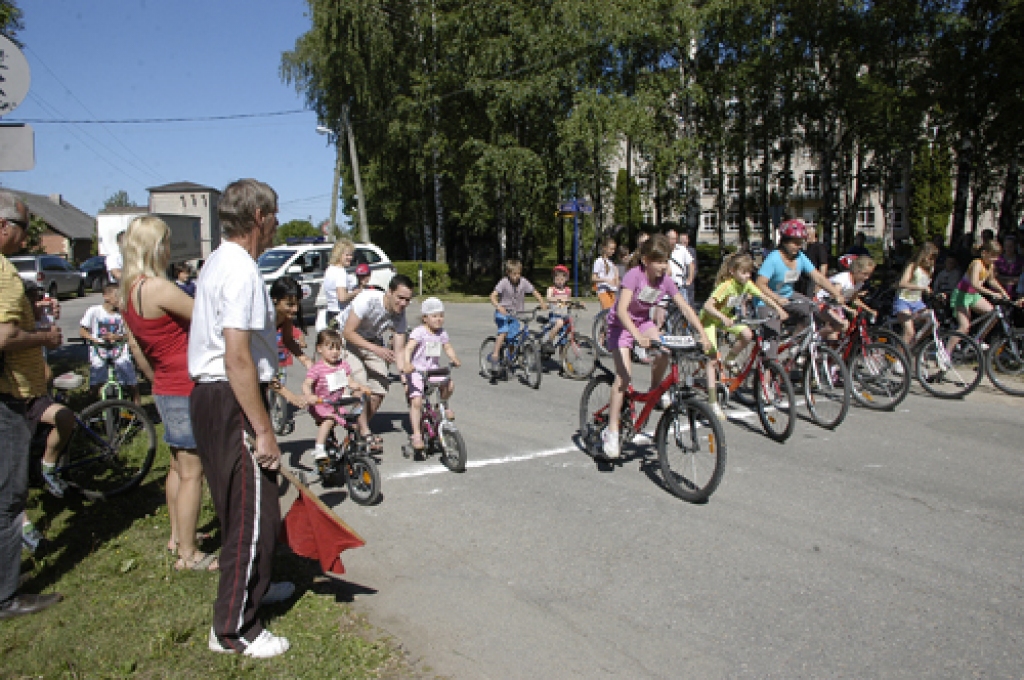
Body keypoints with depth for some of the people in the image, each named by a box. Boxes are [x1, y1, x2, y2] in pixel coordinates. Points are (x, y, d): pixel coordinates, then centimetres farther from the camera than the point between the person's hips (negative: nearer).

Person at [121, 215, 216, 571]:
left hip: (165, 388, 10)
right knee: (192, 472, -1)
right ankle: (189, 554, 9)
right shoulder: (159, 288, -22)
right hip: (186, 391, -10)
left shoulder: (129, 291, 8)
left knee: (178, 466, 23)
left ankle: (177, 536, 37)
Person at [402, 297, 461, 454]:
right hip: (417, 371, -6)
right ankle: (416, 434, -11)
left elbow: (448, 348, 6)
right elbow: (408, 348, -24)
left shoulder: (442, 333, 7)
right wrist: (407, 363, -42)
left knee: (450, 385, -16)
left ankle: (443, 404, 17)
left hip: (435, 370, 6)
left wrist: (454, 359, -16)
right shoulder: (419, 332, -13)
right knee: (416, 401, -16)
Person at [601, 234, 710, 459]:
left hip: (643, 322, 5)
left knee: (665, 352, -24)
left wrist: (703, 334, -22)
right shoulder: (634, 276, -26)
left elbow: (685, 308, -10)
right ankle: (611, 430, -14)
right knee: (624, 376, -19)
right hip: (621, 325, -5)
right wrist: (638, 336, -52)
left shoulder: (665, 280, -10)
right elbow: (622, 310, -37)